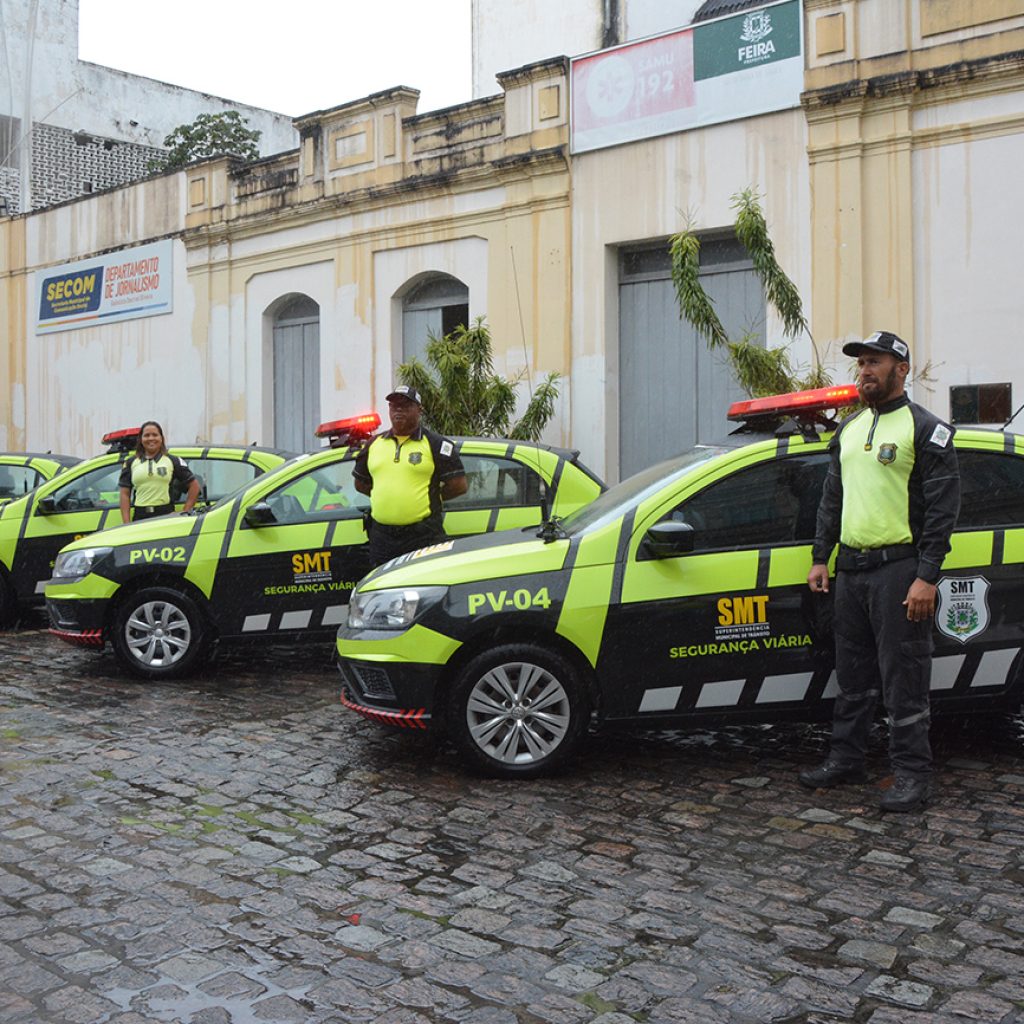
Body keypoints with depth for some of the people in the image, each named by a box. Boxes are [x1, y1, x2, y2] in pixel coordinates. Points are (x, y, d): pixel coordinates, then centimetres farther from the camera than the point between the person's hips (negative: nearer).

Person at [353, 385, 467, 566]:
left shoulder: (436, 445, -1)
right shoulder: (374, 444, 14)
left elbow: (459, 486, -5)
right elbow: (360, 484, 22)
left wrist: (431, 495, 3)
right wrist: (388, 494, 13)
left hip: (423, 537, -5)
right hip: (381, 536, 5)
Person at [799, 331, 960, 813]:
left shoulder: (926, 429, -6)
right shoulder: (849, 429, 16)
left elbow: (943, 507, -11)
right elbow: (831, 499, 21)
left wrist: (926, 577, -17)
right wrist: (820, 557, 14)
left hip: (899, 570, -7)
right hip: (850, 569, 7)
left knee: (903, 679, -2)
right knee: (853, 674, 14)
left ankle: (912, 774, 7)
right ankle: (846, 759, 25)